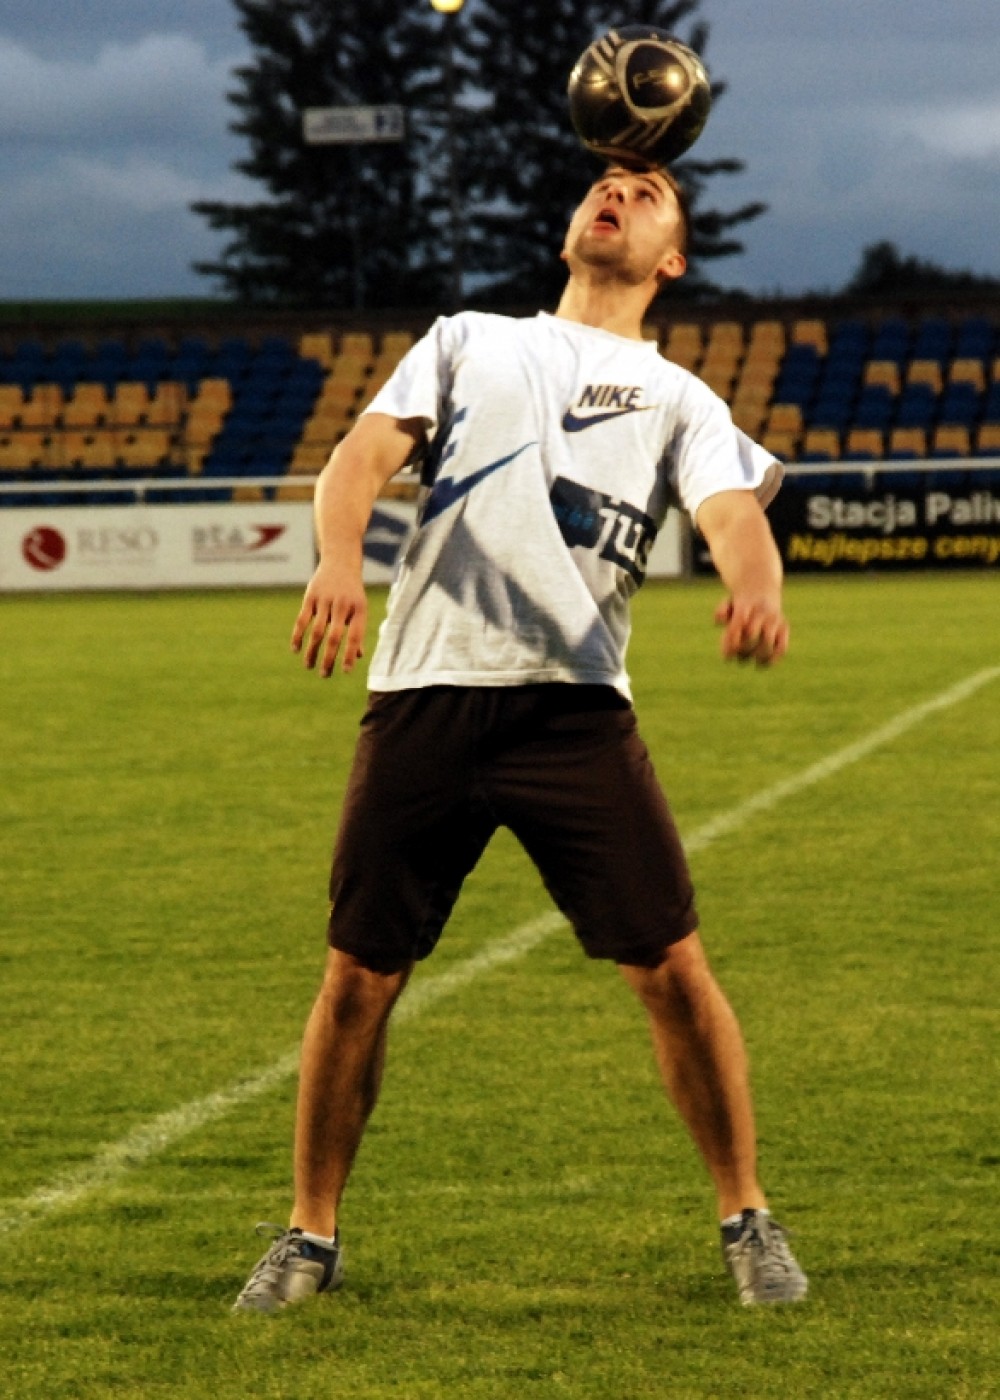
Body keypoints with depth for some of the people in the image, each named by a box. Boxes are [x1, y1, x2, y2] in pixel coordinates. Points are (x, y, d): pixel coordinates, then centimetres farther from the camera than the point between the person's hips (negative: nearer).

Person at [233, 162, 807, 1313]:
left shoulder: (679, 400, 17)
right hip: (426, 692, 1)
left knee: (672, 969, -6)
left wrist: (754, 590, -28)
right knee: (357, 978, 1)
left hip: (576, 705, -1)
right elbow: (366, 453, 6)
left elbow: (732, 512, -2)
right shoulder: (467, 343, 21)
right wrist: (338, 566, -17)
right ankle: (310, 1237, 16)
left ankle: (746, 1219, 11)